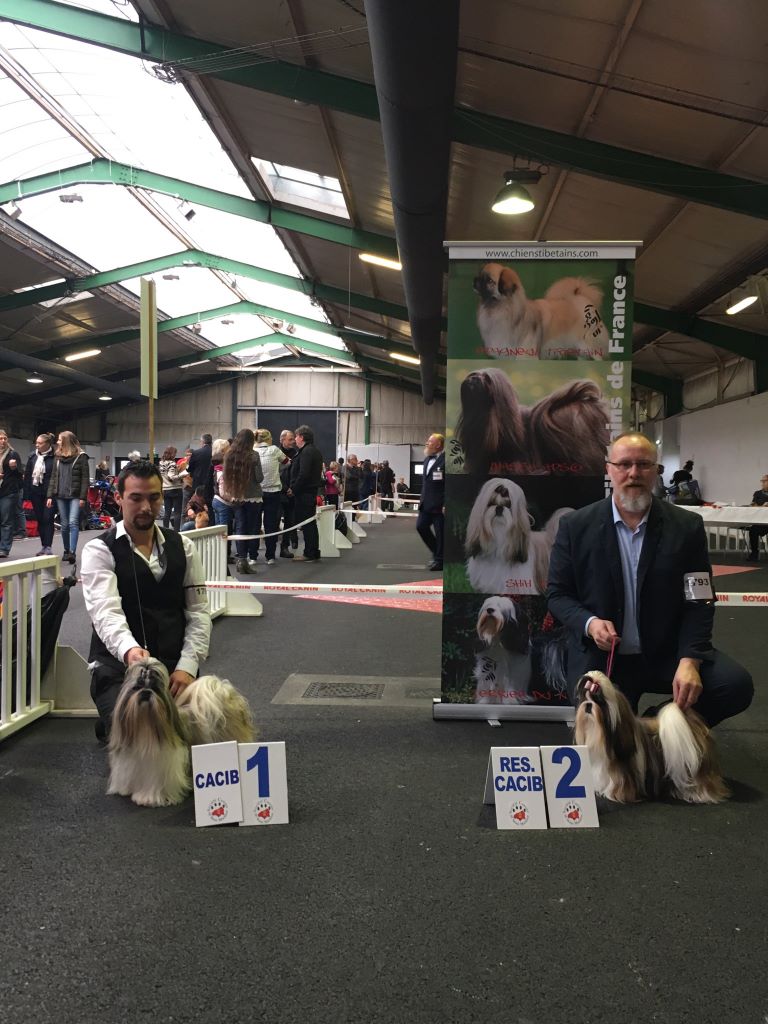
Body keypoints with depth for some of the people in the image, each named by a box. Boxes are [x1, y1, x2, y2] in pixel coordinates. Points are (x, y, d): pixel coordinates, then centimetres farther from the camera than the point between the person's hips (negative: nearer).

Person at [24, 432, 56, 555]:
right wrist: (27, 493, 4)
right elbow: (27, 475, 9)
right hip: (36, 493, 5)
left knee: (48, 519, -5)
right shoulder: (33, 456, 5)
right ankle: (43, 546, 19)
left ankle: (48, 547, -1)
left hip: (49, 493, -5)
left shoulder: (54, 457, -11)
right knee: (40, 519, 10)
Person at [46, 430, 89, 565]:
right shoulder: (58, 457, 13)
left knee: (73, 522, -14)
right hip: (61, 496, 5)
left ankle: (72, 552, -19)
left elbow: (85, 478, -6)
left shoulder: (81, 456, -3)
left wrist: (83, 497, -12)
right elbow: (53, 477, 13)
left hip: (75, 496, -5)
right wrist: (50, 496, 6)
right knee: (64, 525, 8)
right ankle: (66, 551, 19)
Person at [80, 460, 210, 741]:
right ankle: (111, 724, 14)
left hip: (174, 666, 4)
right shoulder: (99, 550, -6)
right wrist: (129, 650, -43)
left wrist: (187, 665, -10)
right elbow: (106, 612, -22)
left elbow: (198, 611, 5)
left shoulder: (183, 546, 7)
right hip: (118, 666, -3)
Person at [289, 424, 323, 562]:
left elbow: (303, 474, -23)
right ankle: (314, 553, 18)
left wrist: (294, 489, -15)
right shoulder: (315, 451, 18)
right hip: (312, 492, 10)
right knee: (311, 523, 13)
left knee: (307, 524, -6)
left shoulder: (306, 452, -14)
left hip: (304, 493, -10)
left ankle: (309, 554, -3)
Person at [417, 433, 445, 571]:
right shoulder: (427, 460, 14)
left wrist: (446, 504, -19)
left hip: (439, 505, -8)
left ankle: (439, 560, 13)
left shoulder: (445, 460, -13)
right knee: (421, 526, 8)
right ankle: (437, 552, 24)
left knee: (440, 532, 0)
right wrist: (422, 500, 18)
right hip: (426, 504, 8)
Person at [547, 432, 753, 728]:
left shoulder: (687, 526, -2)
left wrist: (689, 661, -20)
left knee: (736, 684, -21)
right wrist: (589, 623, -19)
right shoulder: (575, 526, -3)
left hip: (668, 653, 1)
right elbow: (558, 594, 2)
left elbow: (698, 602, -4)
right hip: (601, 657, -1)